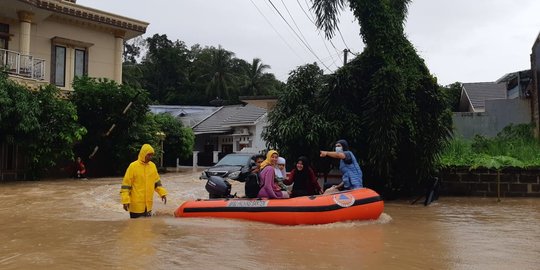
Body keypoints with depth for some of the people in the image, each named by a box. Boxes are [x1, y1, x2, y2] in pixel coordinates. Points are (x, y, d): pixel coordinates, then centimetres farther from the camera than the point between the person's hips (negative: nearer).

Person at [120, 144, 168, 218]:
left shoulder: (153, 166, 6)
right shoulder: (133, 166, -10)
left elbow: (157, 181, 16)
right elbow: (126, 184, -10)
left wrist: (162, 193, 5)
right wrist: (125, 200, -16)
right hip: (136, 205, -5)